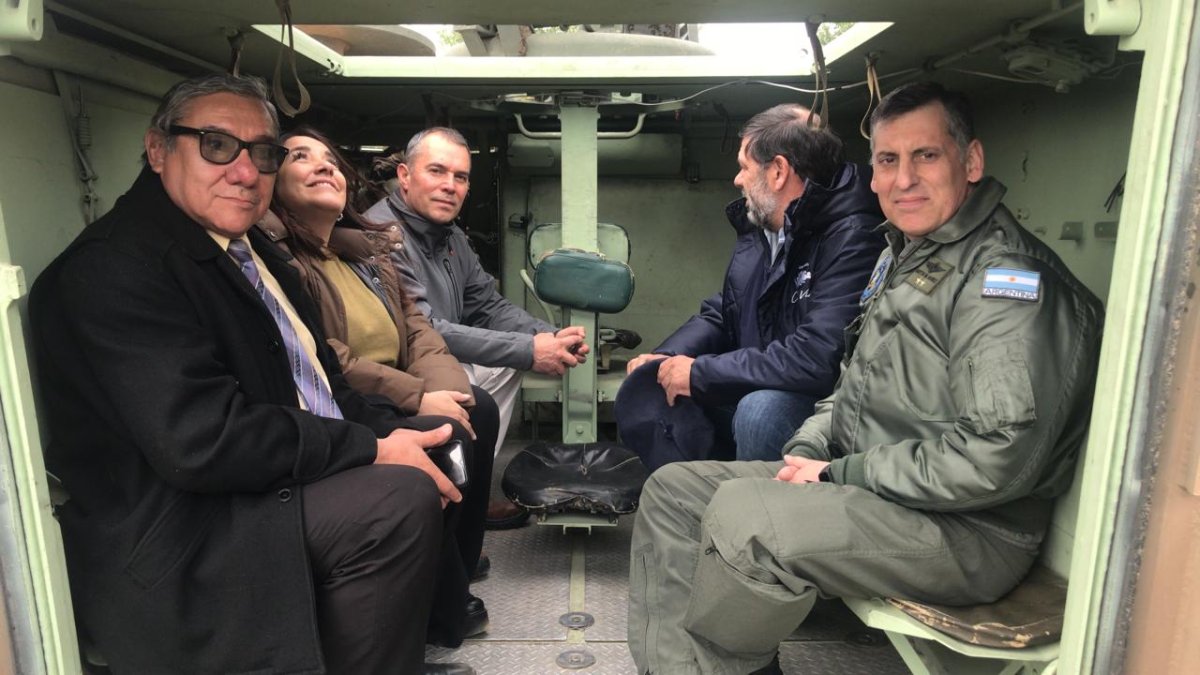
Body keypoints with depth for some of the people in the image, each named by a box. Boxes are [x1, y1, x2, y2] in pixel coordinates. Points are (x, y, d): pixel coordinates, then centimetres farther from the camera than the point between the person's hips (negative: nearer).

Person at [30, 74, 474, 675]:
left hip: (299, 475, 10)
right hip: (182, 536, -9)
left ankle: (429, 621, 23)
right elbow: (202, 440, -27)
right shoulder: (114, 266, -16)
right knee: (401, 500, -29)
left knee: (450, 434, 11)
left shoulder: (250, 248, 13)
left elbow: (314, 377, 13)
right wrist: (373, 450, -21)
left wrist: (392, 431, -4)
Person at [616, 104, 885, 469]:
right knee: (643, 393, -3)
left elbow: (818, 358, -31)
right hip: (752, 390, 8)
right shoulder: (756, 231, 8)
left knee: (759, 411, -36)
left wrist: (700, 372, -22)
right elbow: (719, 315, 18)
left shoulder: (851, 237, -21)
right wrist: (666, 356, -1)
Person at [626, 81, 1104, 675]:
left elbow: (999, 456, -25)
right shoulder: (903, 258, 16)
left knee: (739, 515, -32)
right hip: (858, 482, 10)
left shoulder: (1008, 276, -16)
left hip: (966, 529, -9)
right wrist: (805, 451, 3)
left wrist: (840, 475, -17)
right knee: (672, 490, 2)